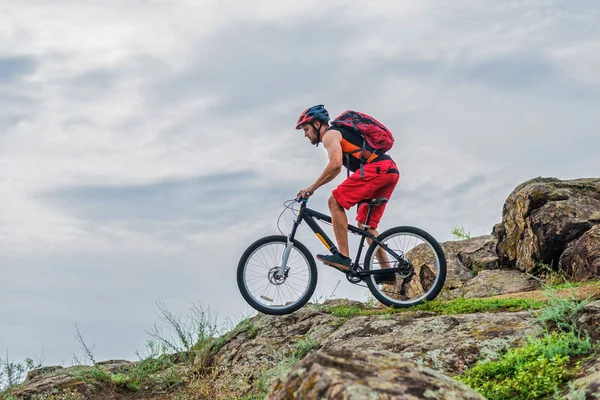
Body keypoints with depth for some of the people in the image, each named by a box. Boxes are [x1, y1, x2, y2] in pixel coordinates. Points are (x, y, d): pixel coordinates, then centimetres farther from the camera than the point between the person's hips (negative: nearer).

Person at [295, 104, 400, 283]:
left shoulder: (330, 134, 0)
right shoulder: (340, 134, 31)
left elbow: (335, 164, -17)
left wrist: (311, 188, -11)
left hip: (377, 168, -10)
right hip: (391, 170, 10)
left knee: (335, 201, -11)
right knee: (365, 224, 13)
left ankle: (343, 257, -16)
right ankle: (387, 272, 8)